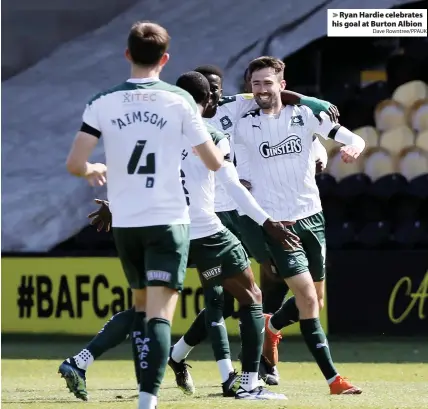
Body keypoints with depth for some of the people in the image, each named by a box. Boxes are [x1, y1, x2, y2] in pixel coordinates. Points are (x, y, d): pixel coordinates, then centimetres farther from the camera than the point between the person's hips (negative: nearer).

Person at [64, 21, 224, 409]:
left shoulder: (103, 102, -1)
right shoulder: (180, 100, -4)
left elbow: (74, 163, -5)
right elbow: (214, 162, -1)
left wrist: (93, 170, 18)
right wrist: (221, 147, 23)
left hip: (125, 223, 3)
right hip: (169, 221, -3)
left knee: (142, 306, 22)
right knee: (160, 315, -8)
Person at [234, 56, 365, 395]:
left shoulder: (305, 115, 1)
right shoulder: (244, 127, -1)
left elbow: (354, 139, -6)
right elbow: (244, 180, 7)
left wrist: (353, 147, -28)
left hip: (311, 217, 3)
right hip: (276, 223, -3)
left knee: (314, 300, 11)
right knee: (307, 298, -14)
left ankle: (272, 326, 42)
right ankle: (333, 379, -11)